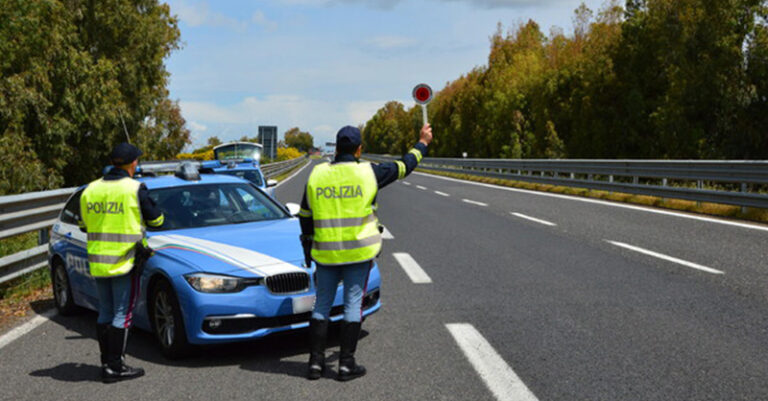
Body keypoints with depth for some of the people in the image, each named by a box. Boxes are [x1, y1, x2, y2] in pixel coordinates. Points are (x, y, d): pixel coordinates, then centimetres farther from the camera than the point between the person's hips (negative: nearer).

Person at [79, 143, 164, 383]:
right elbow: (156, 221, -2)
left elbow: (85, 224, 16)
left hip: (97, 262, 6)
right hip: (125, 262, -6)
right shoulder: (135, 189, -11)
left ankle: (106, 363, 19)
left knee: (105, 313, 14)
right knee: (122, 315, 0)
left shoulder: (90, 190, 6)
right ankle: (116, 367, 1)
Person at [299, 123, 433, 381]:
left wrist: (309, 244, 20)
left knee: (322, 304, 12)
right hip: (359, 252, -2)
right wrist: (423, 143, 23)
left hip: (325, 253, 2)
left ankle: (316, 361, 13)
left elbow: (305, 215, 7)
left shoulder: (317, 174, 0)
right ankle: (346, 364, 8)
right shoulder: (368, 173, -7)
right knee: (353, 304, 5)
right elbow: (403, 167, 7)